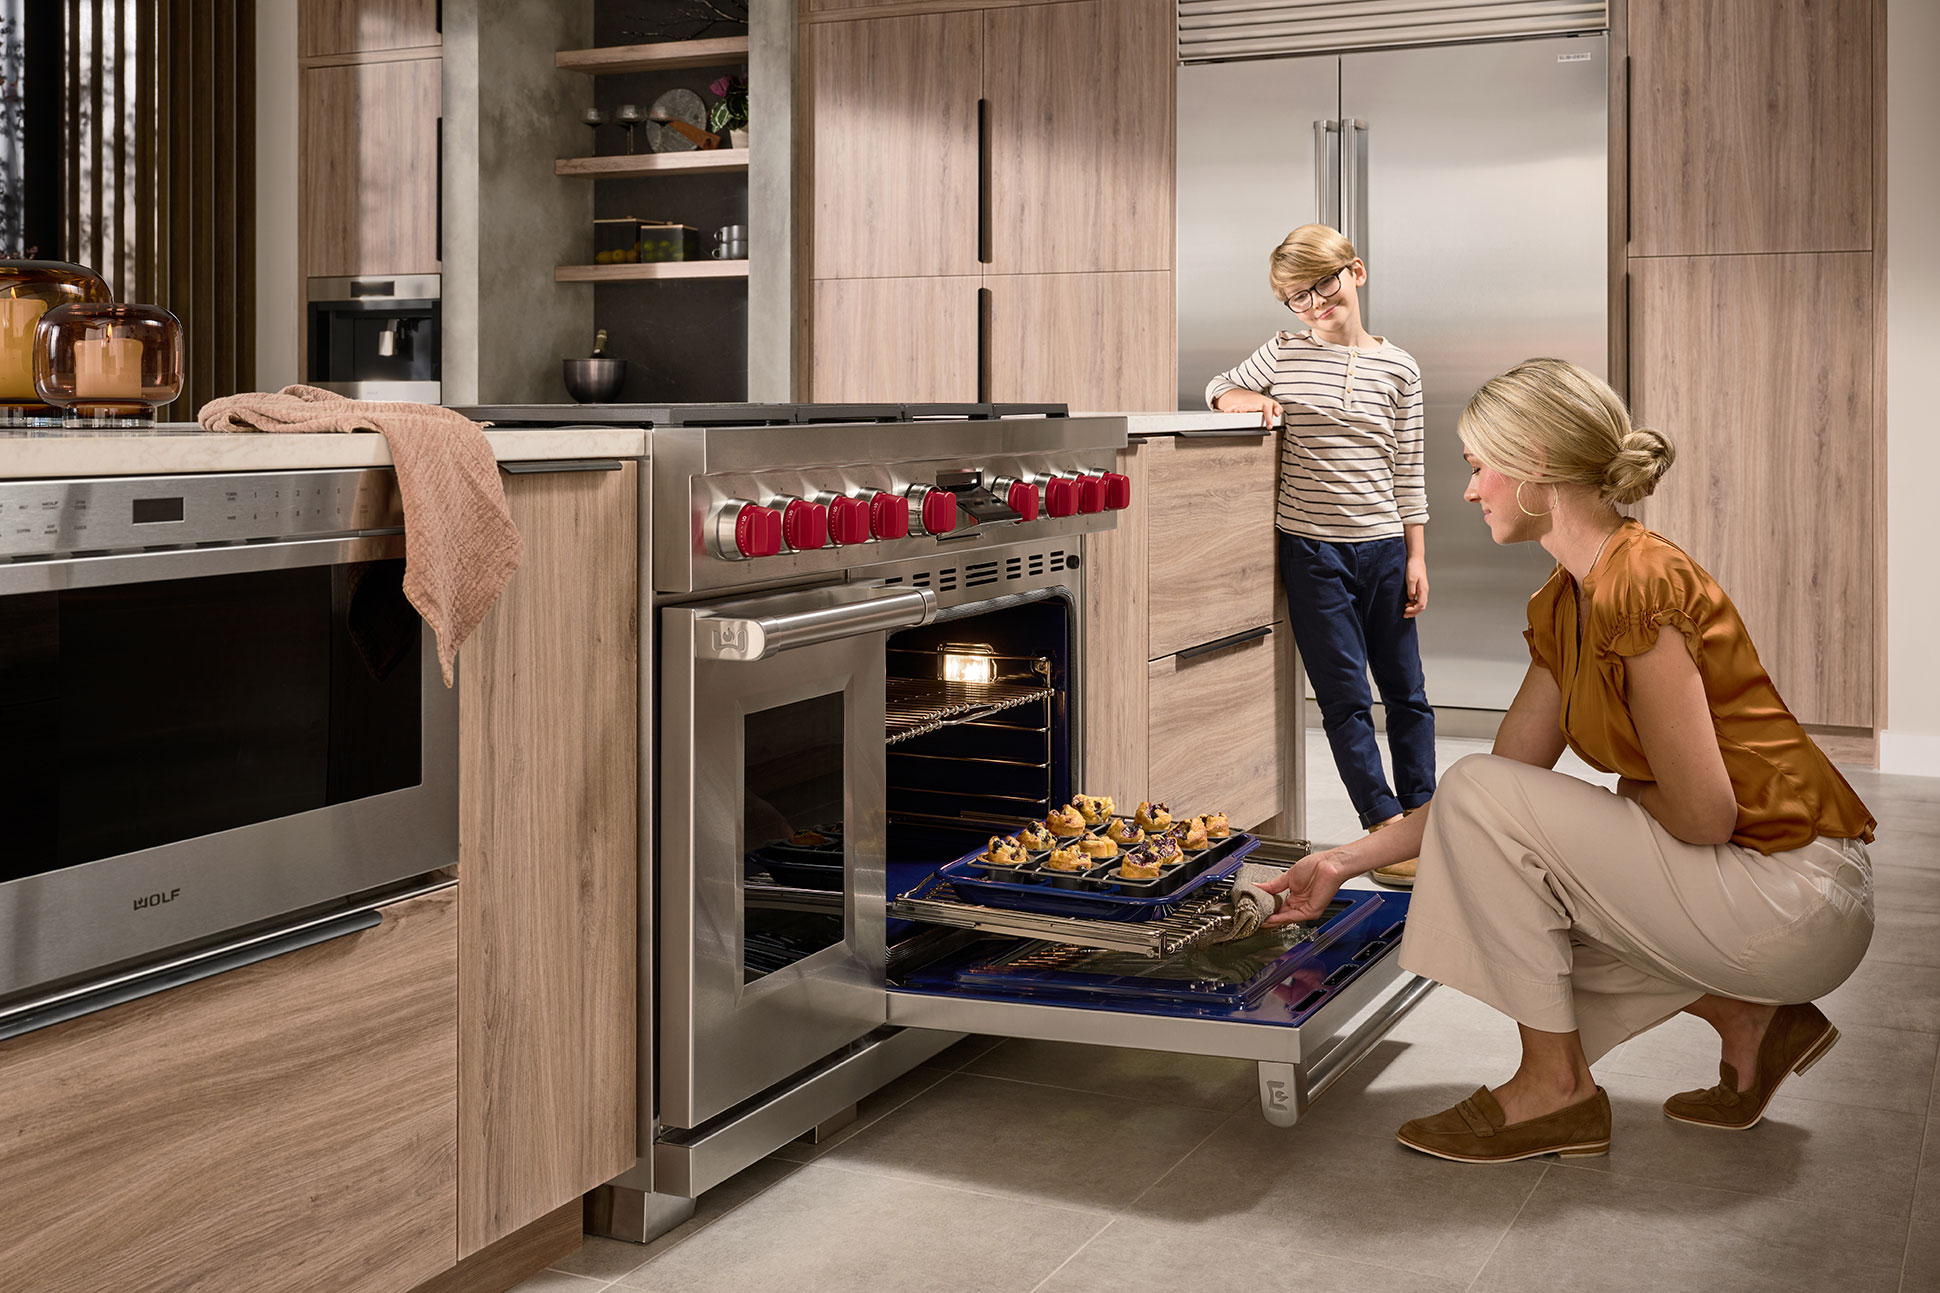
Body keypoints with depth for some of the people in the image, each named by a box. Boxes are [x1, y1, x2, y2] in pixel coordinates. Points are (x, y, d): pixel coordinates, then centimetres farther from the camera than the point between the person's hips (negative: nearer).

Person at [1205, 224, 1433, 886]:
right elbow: (1219, 389, 17)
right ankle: (1387, 832, 5)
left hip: (1383, 546, 2)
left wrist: (1416, 557, 4)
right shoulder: (1284, 352, 3)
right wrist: (1253, 400, -6)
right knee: (1345, 697, -2)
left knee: (1405, 691, 9)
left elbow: (1408, 473, 6)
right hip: (1312, 549, -1)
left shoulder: (1397, 367, 5)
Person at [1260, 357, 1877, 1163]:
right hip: (1754, 887, 10)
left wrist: (1612, 803, -2)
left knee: (1484, 799, -14)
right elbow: (1503, 781, 13)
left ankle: (1555, 1086, -3)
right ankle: (1748, 1019, 13)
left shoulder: (1640, 584, -21)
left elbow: (1702, 814, -23)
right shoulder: (1564, 605, 8)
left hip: (1797, 898, -10)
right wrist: (1347, 862, 14)